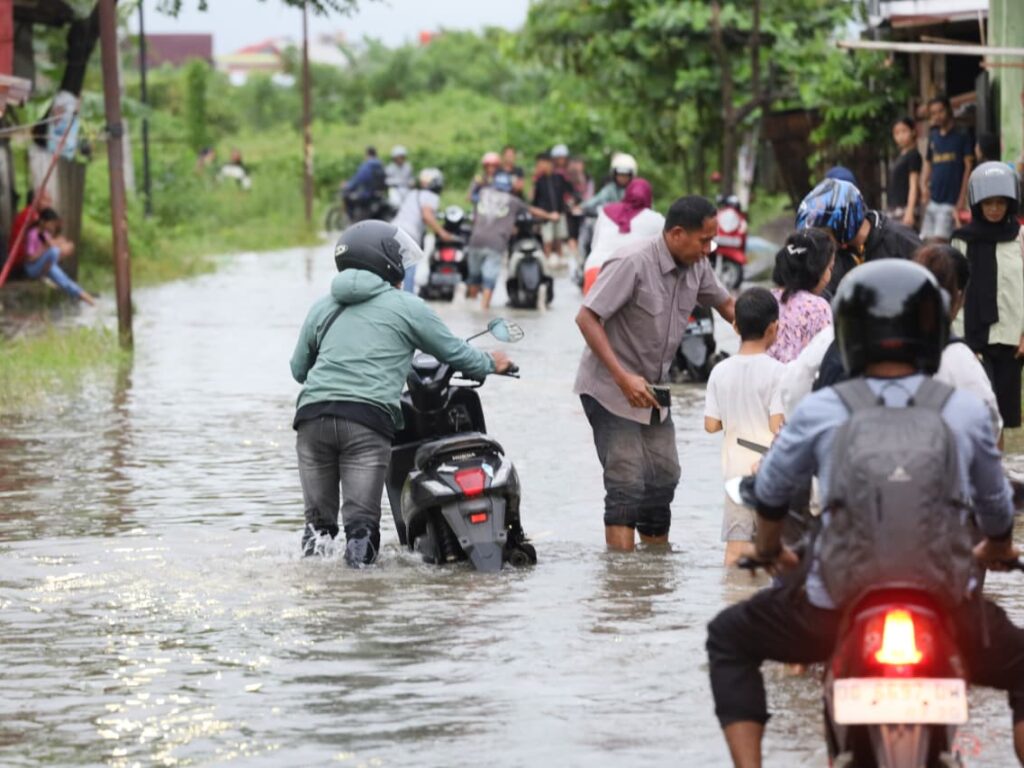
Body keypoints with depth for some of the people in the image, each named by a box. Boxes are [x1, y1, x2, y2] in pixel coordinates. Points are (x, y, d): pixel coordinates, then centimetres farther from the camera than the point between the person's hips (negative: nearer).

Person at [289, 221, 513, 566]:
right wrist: (490, 364, 37)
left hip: (313, 413, 3)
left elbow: (298, 369, 26)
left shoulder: (322, 307, 21)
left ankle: (317, 536, -14)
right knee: (361, 516, -2)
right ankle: (358, 538, -25)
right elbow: (453, 351, 18)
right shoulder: (407, 307, 10)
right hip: (368, 419, -3)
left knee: (318, 515, 9)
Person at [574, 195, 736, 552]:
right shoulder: (633, 263, -23)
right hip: (611, 389, -8)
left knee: (664, 478, 10)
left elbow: (726, 304, 17)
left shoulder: (697, 267, 0)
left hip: (653, 389, 8)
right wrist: (624, 378, -29)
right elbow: (586, 318, -23)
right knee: (626, 485, -13)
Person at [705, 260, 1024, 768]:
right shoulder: (966, 411, 0)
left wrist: (770, 548, 39)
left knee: (729, 639, 24)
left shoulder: (819, 412, -2)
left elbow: (771, 488, 16)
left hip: (837, 606, 0)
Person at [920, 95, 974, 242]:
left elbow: (968, 168, -5)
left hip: (951, 201, -6)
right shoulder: (933, 137, 15)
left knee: (939, 241, -15)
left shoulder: (961, 137, -1)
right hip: (933, 200, 6)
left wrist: (962, 199, -12)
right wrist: (924, 186, 1)